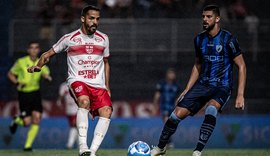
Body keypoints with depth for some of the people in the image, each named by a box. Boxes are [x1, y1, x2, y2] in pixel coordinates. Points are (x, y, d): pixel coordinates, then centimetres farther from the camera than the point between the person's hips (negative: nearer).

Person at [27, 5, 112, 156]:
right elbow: (48, 54, 12)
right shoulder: (70, 38, 3)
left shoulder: (103, 39, 13)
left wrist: (107, 86, 21)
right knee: (84, 101, -36)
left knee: (107, 111, -23)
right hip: (77, 81, -4)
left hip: (99, 85, 4)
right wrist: (38, 66, -6)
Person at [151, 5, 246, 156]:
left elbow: (242, 66, -8)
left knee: (211, 109, -36)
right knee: (177, 114, -7)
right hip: (202, 85, 5)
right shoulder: (199, 39, 7)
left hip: (222, 87, -5)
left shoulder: (228, 39, -11)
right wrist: (187, 90, 15)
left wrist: (240, 95, -14)